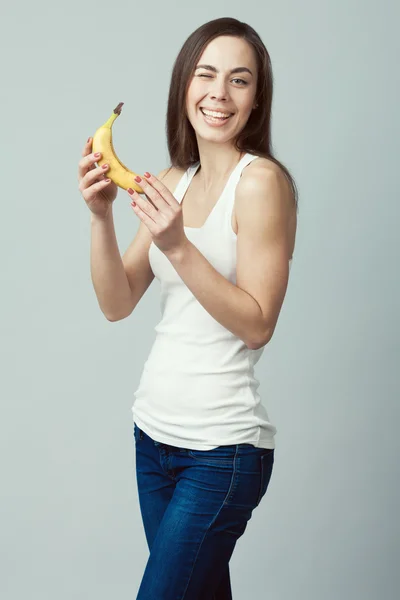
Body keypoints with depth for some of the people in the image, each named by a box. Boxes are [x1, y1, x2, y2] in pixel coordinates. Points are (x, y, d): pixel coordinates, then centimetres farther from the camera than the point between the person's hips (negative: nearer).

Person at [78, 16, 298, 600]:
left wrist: (178, 246, -24)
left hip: (223, 447, -6)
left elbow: (257, 325, -15)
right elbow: (117, 304, 4)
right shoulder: (170, 182, 9)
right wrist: (101, 216, -10)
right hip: (155, 430, 6)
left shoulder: (261, 180, -11)